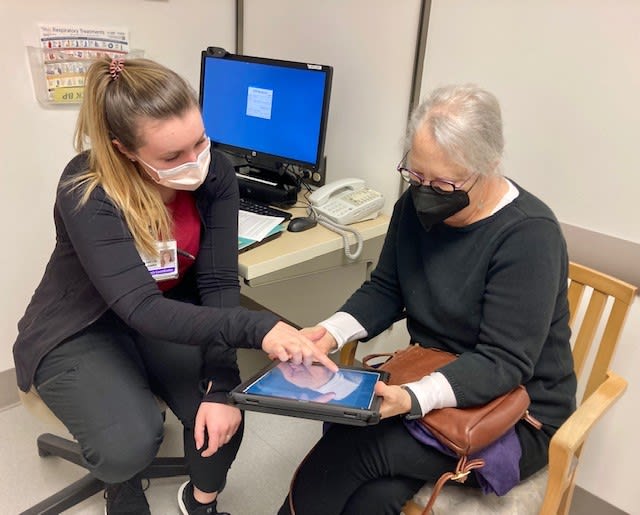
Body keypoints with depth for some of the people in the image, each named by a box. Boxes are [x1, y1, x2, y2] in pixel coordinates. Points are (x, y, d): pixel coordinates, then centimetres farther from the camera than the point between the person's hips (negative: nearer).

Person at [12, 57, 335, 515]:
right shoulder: (86, 193, -30)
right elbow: (142, 310, -37)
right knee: (131, 444, -24)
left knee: (221, 414, -17)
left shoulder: (215, 172, -18)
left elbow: (219, 281, -18)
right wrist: (257, 328, -48)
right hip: (82, 330, -3)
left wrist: (220, 385, -26)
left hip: (171, 315, 3)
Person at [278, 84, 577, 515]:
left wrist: (414, 399, -37)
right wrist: (330, 333, -15)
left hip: (515, 412, -4)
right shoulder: (417, 205, -4)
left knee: (352, 447, -23)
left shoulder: (530, 237, -22)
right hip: (428, 378, 5)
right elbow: (385, 291, 3)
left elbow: (503, 362, -23)